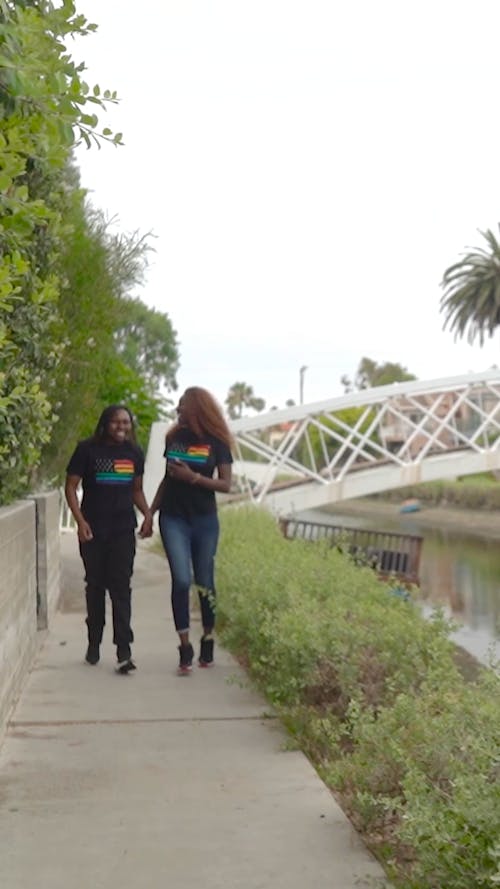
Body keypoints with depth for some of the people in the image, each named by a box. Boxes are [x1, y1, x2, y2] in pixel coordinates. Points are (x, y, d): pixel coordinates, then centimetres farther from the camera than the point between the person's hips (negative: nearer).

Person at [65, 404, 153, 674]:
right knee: (95, 585, 10)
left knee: (121, 586, -5)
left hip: (123, 530, 1)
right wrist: (80, 521, -14)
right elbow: (71, 487, -3)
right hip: (93, 530, -1)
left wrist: (148, 514, 0)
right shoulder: (87, 449, -5)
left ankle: (124, 651, -7)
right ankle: (94, 643, 26)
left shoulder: (134, 453, 6)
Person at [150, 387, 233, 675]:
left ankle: (208, 642, 22)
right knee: (181, 580, -10)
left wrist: (193, 477, -17)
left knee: (204, 582, 7)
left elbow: (226, 485, -5)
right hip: (174, 518, 2)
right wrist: (150, 512, 13)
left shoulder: (215, 442, -3)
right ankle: (185, 647, -6)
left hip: (204, 519, -2)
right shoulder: (174, 437, 8)